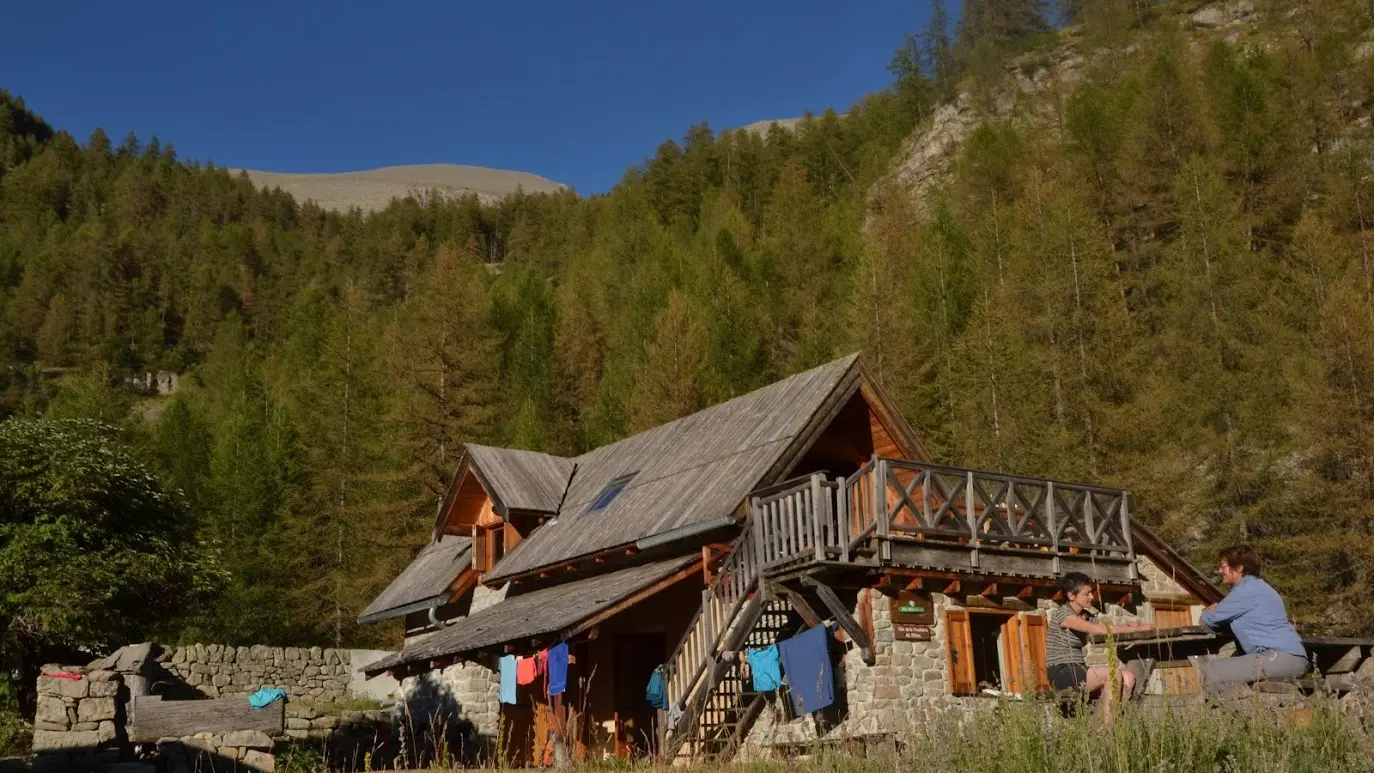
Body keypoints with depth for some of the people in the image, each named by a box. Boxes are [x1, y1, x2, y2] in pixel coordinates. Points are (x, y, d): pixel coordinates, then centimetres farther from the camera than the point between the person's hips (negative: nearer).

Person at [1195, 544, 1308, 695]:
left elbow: (1209, 620, -5)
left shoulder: (1247, 589, -8)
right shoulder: (1254, 586, 24)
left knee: (1212, 673, -18)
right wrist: (1216, 612, 7)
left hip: (1282, 656, -11)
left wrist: (1208, 614, 17)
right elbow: (1231, 619, 28)